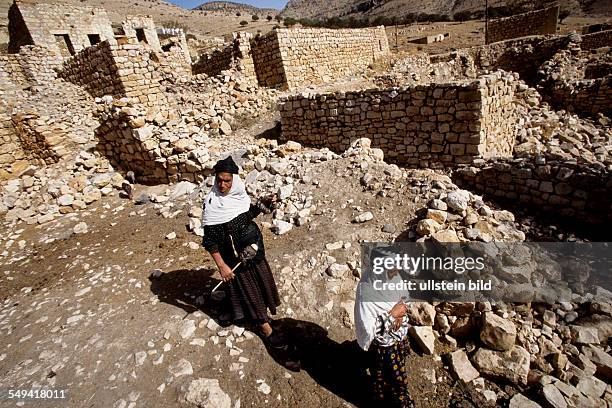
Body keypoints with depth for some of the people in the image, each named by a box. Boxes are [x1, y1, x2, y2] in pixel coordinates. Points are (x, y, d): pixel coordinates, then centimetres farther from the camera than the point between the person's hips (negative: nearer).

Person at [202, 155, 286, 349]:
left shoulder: (239, 193, -6)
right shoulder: (212, 203, -23)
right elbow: (209, 240, -19)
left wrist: (262, 204, -6)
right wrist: (221, 266, -19)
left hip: (253, 248, 7)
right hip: (234, 256, -6)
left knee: (262, 280, 22)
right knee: (247, 289, 9)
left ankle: (258, 314, 51)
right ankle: (265, 328, 29)